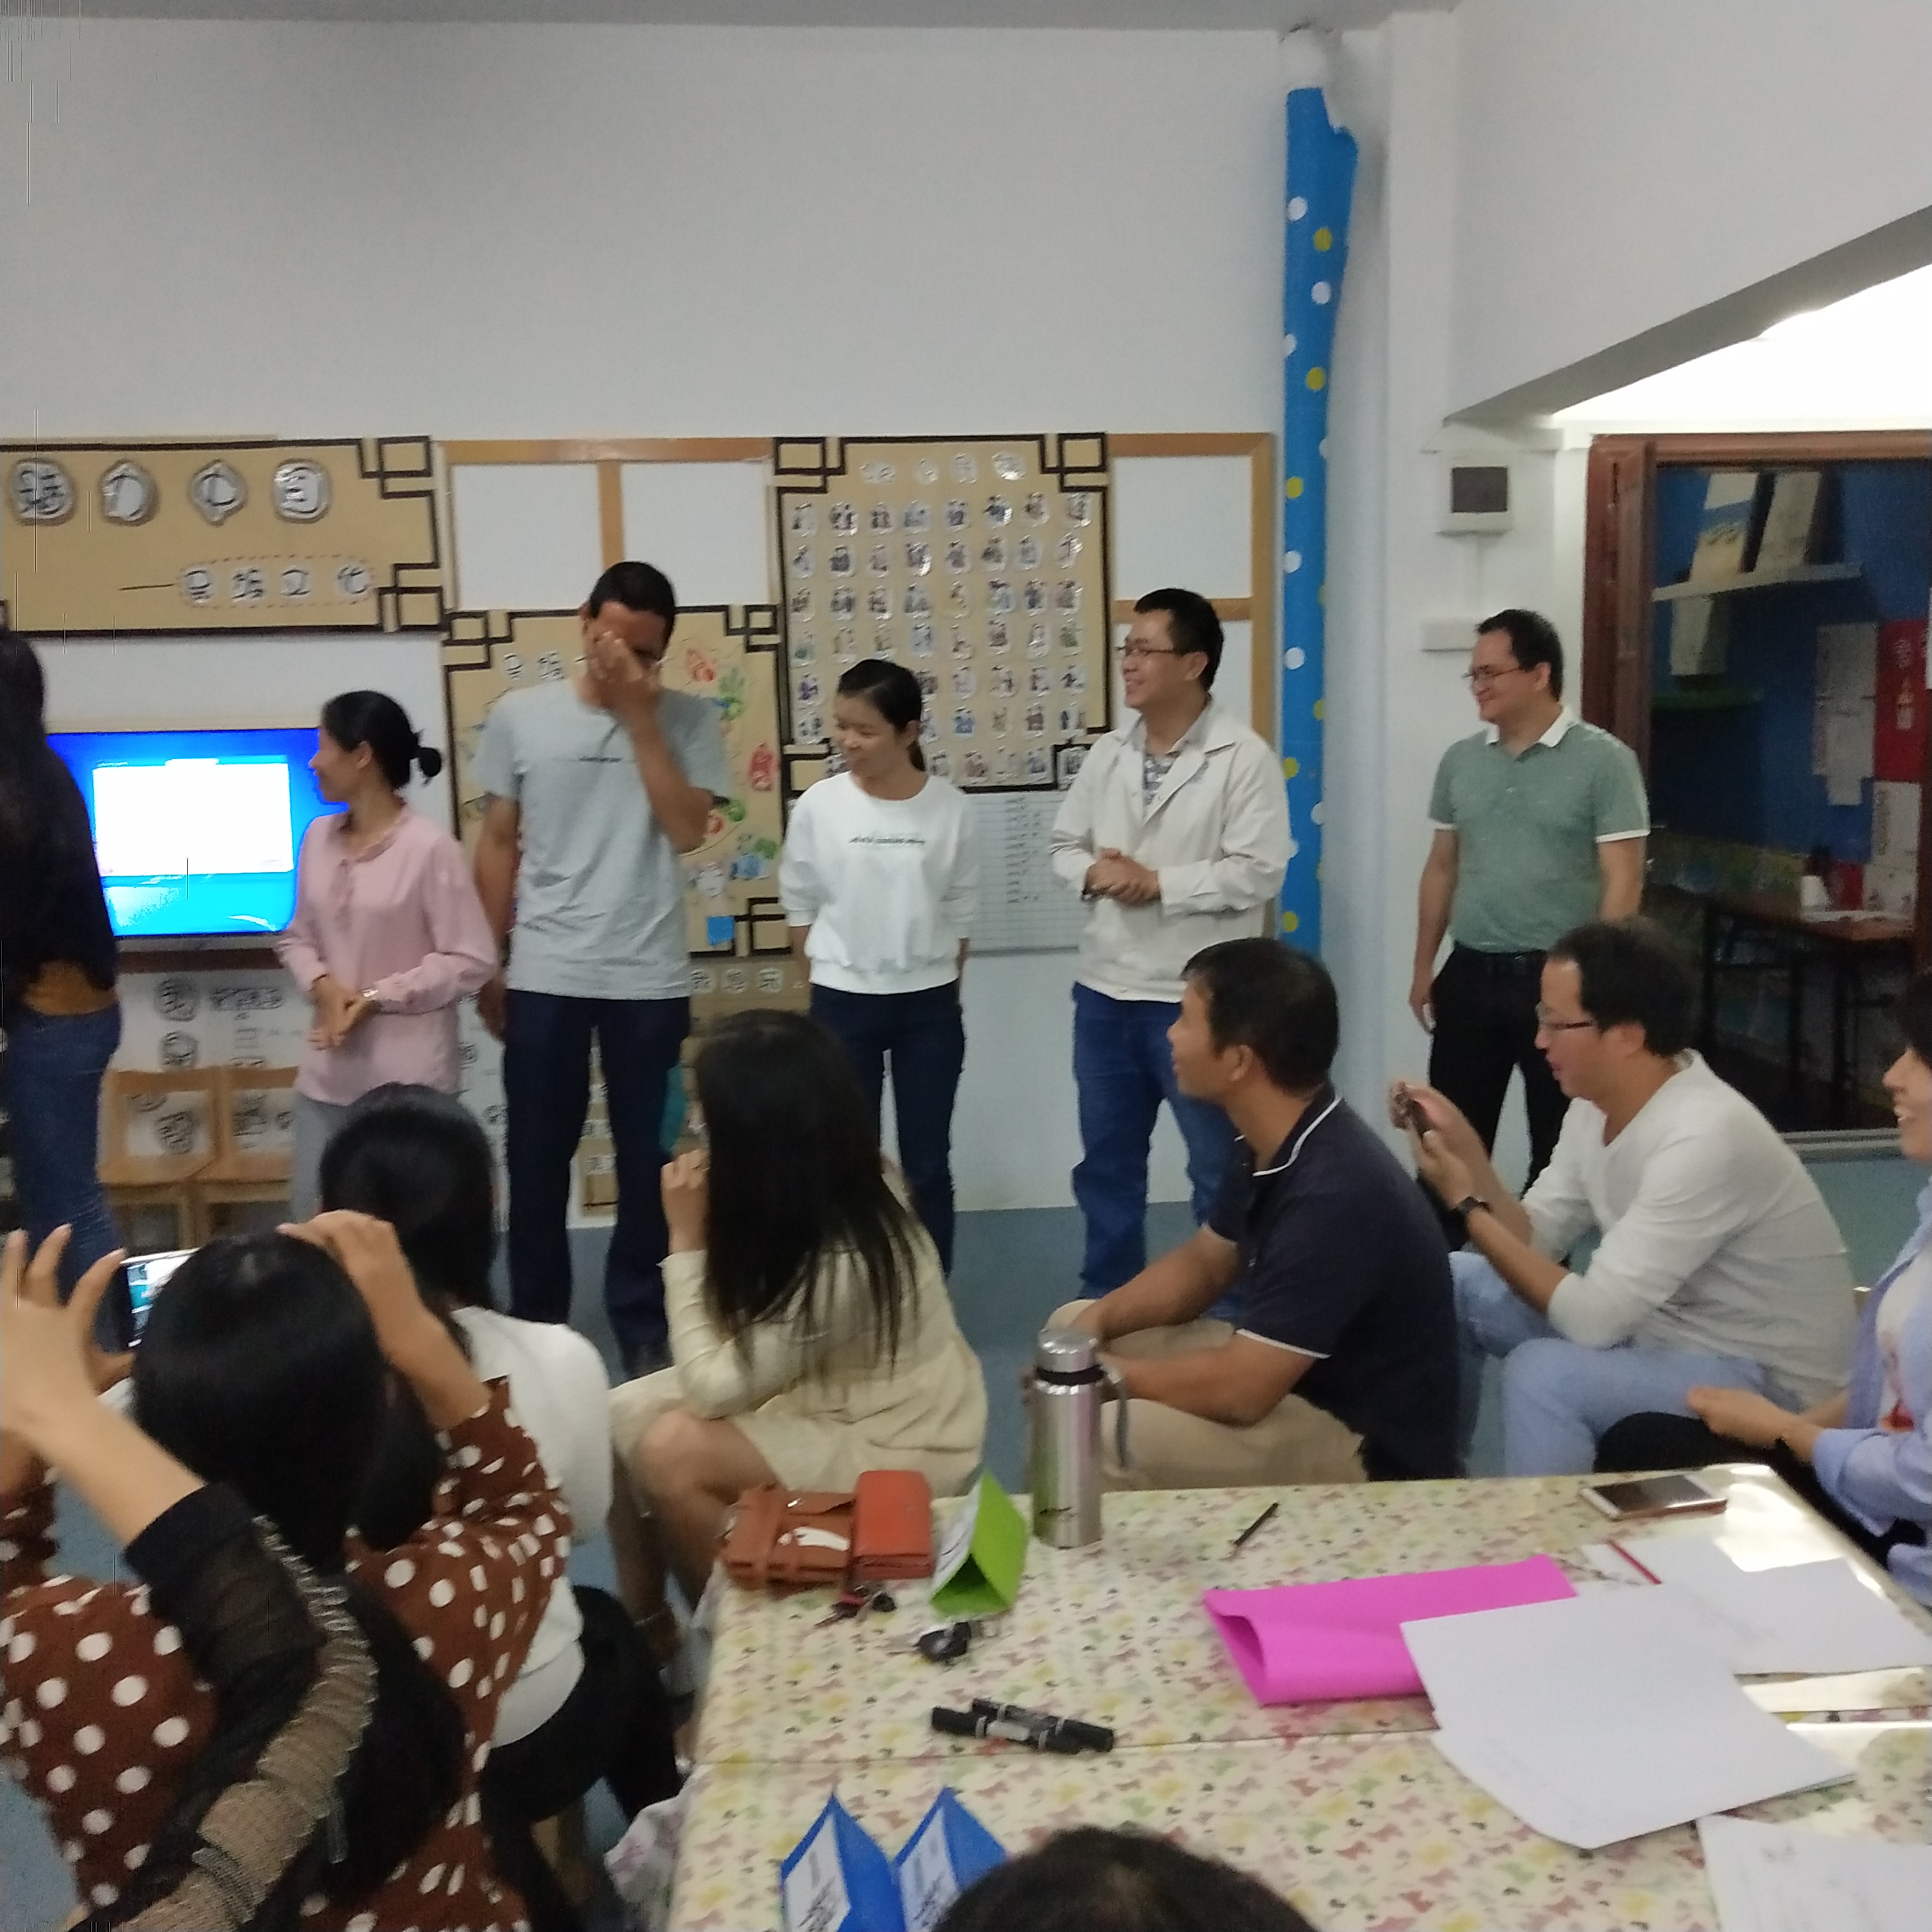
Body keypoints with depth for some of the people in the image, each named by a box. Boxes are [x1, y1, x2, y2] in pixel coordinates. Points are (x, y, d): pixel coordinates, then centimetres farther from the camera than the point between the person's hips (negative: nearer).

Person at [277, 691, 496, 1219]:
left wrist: (378, 998, -16)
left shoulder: (429, 847, -13)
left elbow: (471, 960, -12)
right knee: (311, 1222, 12)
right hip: (328, 1072, 6)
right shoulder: (319, 837, 7)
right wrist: (323, 986, -7)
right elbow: (297, 938, 14)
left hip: (409, 1077, -6)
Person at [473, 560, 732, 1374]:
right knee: (536, 1158, 10)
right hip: (543, 976, 1)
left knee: (647, 1160, 9)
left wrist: (640, 718, -13)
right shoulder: (518, 716, 2)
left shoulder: (688, 720, 1)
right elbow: (498, 843, 6)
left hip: (649, 979, 0)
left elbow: (687, 829, -12)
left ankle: (643, 1323, 23)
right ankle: (535, 1322, 25)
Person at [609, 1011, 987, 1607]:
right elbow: (742, 1349, -1)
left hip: (901, 1451, -8)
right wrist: (706, 1236, -13)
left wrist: (687, 1240, -22)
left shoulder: (838, 1262, -33)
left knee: (670, 1451, -20)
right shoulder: (854, 1191, -9)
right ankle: (647, 1609, 16)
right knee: (626, 1414, -2)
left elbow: (709, 1390, -25)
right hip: (849, 1395, 9)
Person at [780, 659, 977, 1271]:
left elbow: (959, 907, 4)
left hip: (929, 1004, 1)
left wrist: (940, 983, 4)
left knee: (927, 1163, 9)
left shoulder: (947, 807, -6)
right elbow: (800, 904, 3)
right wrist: (837, 970, 2)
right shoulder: (819, 806, -8)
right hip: (843, 1002, -1)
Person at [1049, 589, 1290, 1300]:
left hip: (1198, 998, -6)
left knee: (1219, 1167, 10)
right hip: (1104, 988, 6)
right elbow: (1066, 844, 12)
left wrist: (1157, 882, -18)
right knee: (1105, 1160, 17)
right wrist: (1093, 872, -11)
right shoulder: (1108, 754, 7)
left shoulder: (1244, 758, -11)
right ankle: (1106, 1296, 34)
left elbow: (1257, 872, -17)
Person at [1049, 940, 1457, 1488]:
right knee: (1072, 1327, 11)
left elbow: (1237, 1391, -29)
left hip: (1369, 1451, -9)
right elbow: (1203, 1262, 14)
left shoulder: (1336, 1192, -31)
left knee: (1091, 1439, -28)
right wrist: (1098, 1322, -3)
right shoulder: (1277, 1144, -1)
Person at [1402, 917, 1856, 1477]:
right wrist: (1463, 1145, -11)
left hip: (1766, 1380, -9)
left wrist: (1466, 1204, -23)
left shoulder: (1704, 1140, -31)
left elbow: (1594, 1318, -30)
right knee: (1457, 1283, 4)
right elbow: (1536, 1241, 2)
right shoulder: (1595, 1104, -4)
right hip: (1662, 1324, 9)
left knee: (1542, 1373, -30)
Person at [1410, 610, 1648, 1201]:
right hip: (1470, 974, 4)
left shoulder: (1603, 760, -7)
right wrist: (1423, 968, 12)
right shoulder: (1460, 760, 8)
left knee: (1559, 1144, 8)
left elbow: (1622, 882, -10)